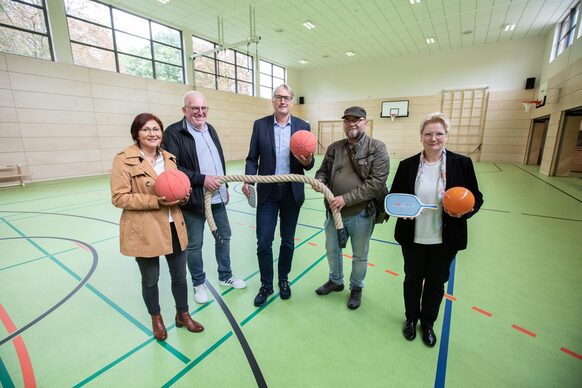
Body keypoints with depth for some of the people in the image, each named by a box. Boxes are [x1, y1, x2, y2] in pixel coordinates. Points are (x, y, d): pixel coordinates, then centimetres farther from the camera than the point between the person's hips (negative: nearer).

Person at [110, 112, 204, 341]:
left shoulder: (169, 158, 8)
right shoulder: (124, 159, -9)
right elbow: (119, 197, -11)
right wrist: (156, 201, -21)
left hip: (173, 228, 5)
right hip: (144, 232, -4)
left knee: (180, 276, 15)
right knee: (150, 280, 16)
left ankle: (183, 315, 39)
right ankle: (156, 319, 42)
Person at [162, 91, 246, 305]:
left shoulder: (210, 129, 13)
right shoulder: (173, 132, -10)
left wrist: (225, 186, 17)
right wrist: (202, 179, -21)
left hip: (217, 197, 7)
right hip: (193, 200, -6)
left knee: (224, 237, 17)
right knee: (194, 245, 8)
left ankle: (225, 276, 37)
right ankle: (199, 284, 31)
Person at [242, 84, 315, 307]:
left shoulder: (303, 126, 3)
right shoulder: (260, 125, 2)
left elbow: (309, 162, 3)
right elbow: (252, 158, 3)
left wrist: (307, 161, -21)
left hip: (292, 192, 1)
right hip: (267, 191, 0)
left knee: (288, 241, 13)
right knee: (263, 242, 2)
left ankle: (283, 280, 35)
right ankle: (266, 285, 24)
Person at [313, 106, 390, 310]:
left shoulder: (377, 148, -9)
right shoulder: (334, 148, 3)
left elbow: (376, 182, -17)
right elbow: (323, 170, 12)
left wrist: (346, 198, -21)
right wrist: (319, 180, -13)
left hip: (361, 214, -4)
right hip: (334, 211, 4)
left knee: (359, 255, 16)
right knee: (332, 249, 21)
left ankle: (356, 288, 43)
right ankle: (335, 281, 48)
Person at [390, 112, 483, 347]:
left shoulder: (462, 163, -6)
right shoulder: (407, 165, -4)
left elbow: (476, 198, 0)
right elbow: (393, 196, 1)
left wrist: (465, 210, -21)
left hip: (445, 240, 0)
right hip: (413, 238, 0)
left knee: (436, 282, 18)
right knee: (412, 279, 18)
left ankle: (428, 323, 44)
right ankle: (411, 318, 44)